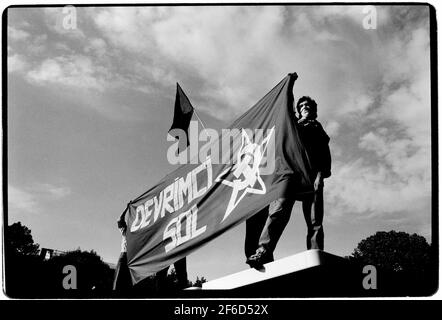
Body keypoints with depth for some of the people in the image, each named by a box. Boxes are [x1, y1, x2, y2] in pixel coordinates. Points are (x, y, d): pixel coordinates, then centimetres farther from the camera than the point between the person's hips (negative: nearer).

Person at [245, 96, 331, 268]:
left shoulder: (319, 130, 29)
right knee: (279, 210, -22)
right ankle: (263, 251, -34)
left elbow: (325, 157, 14)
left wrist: (321, 174, -4)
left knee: (315, 222, -12)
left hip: (312, 174, 1)